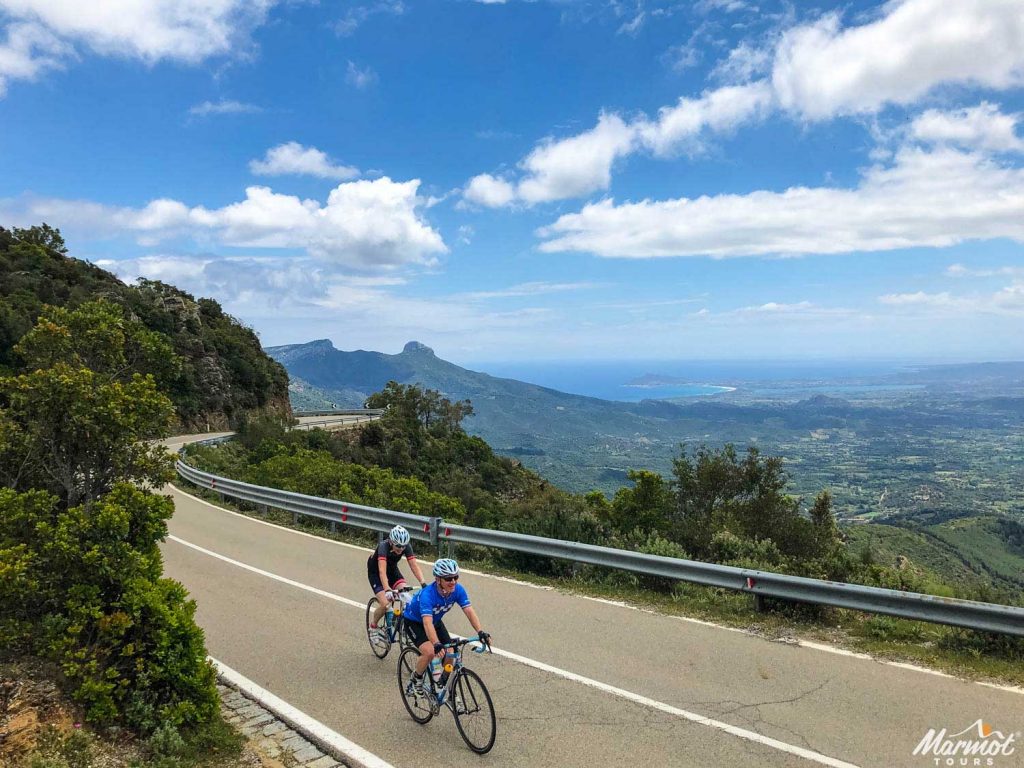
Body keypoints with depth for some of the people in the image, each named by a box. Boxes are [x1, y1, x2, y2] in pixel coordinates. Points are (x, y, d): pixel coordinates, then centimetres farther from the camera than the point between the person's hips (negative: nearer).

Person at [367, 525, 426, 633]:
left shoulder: (407, 547, -24)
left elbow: (414, 565, -29)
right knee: (384, 604, -19)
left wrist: (423, 584, -43)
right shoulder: (383, 546, -36)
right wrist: (387, 590, -59)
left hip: (392, 569, 4)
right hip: (375, 572, -4)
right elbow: (382, 571, -46)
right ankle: (373, 625, 8)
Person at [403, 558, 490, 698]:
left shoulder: (458, 590, -24)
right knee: (429, 652, -27)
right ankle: (415, 681, 1)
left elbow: (469, 611, -30)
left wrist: (480, 632, -45)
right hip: (414, 622, -5)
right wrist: (437, 644, -63)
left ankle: (443, 685, 18)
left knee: (450, 655, -8)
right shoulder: (427, 595, -39)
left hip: (436, 621, 5)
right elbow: (427, 623, -49)